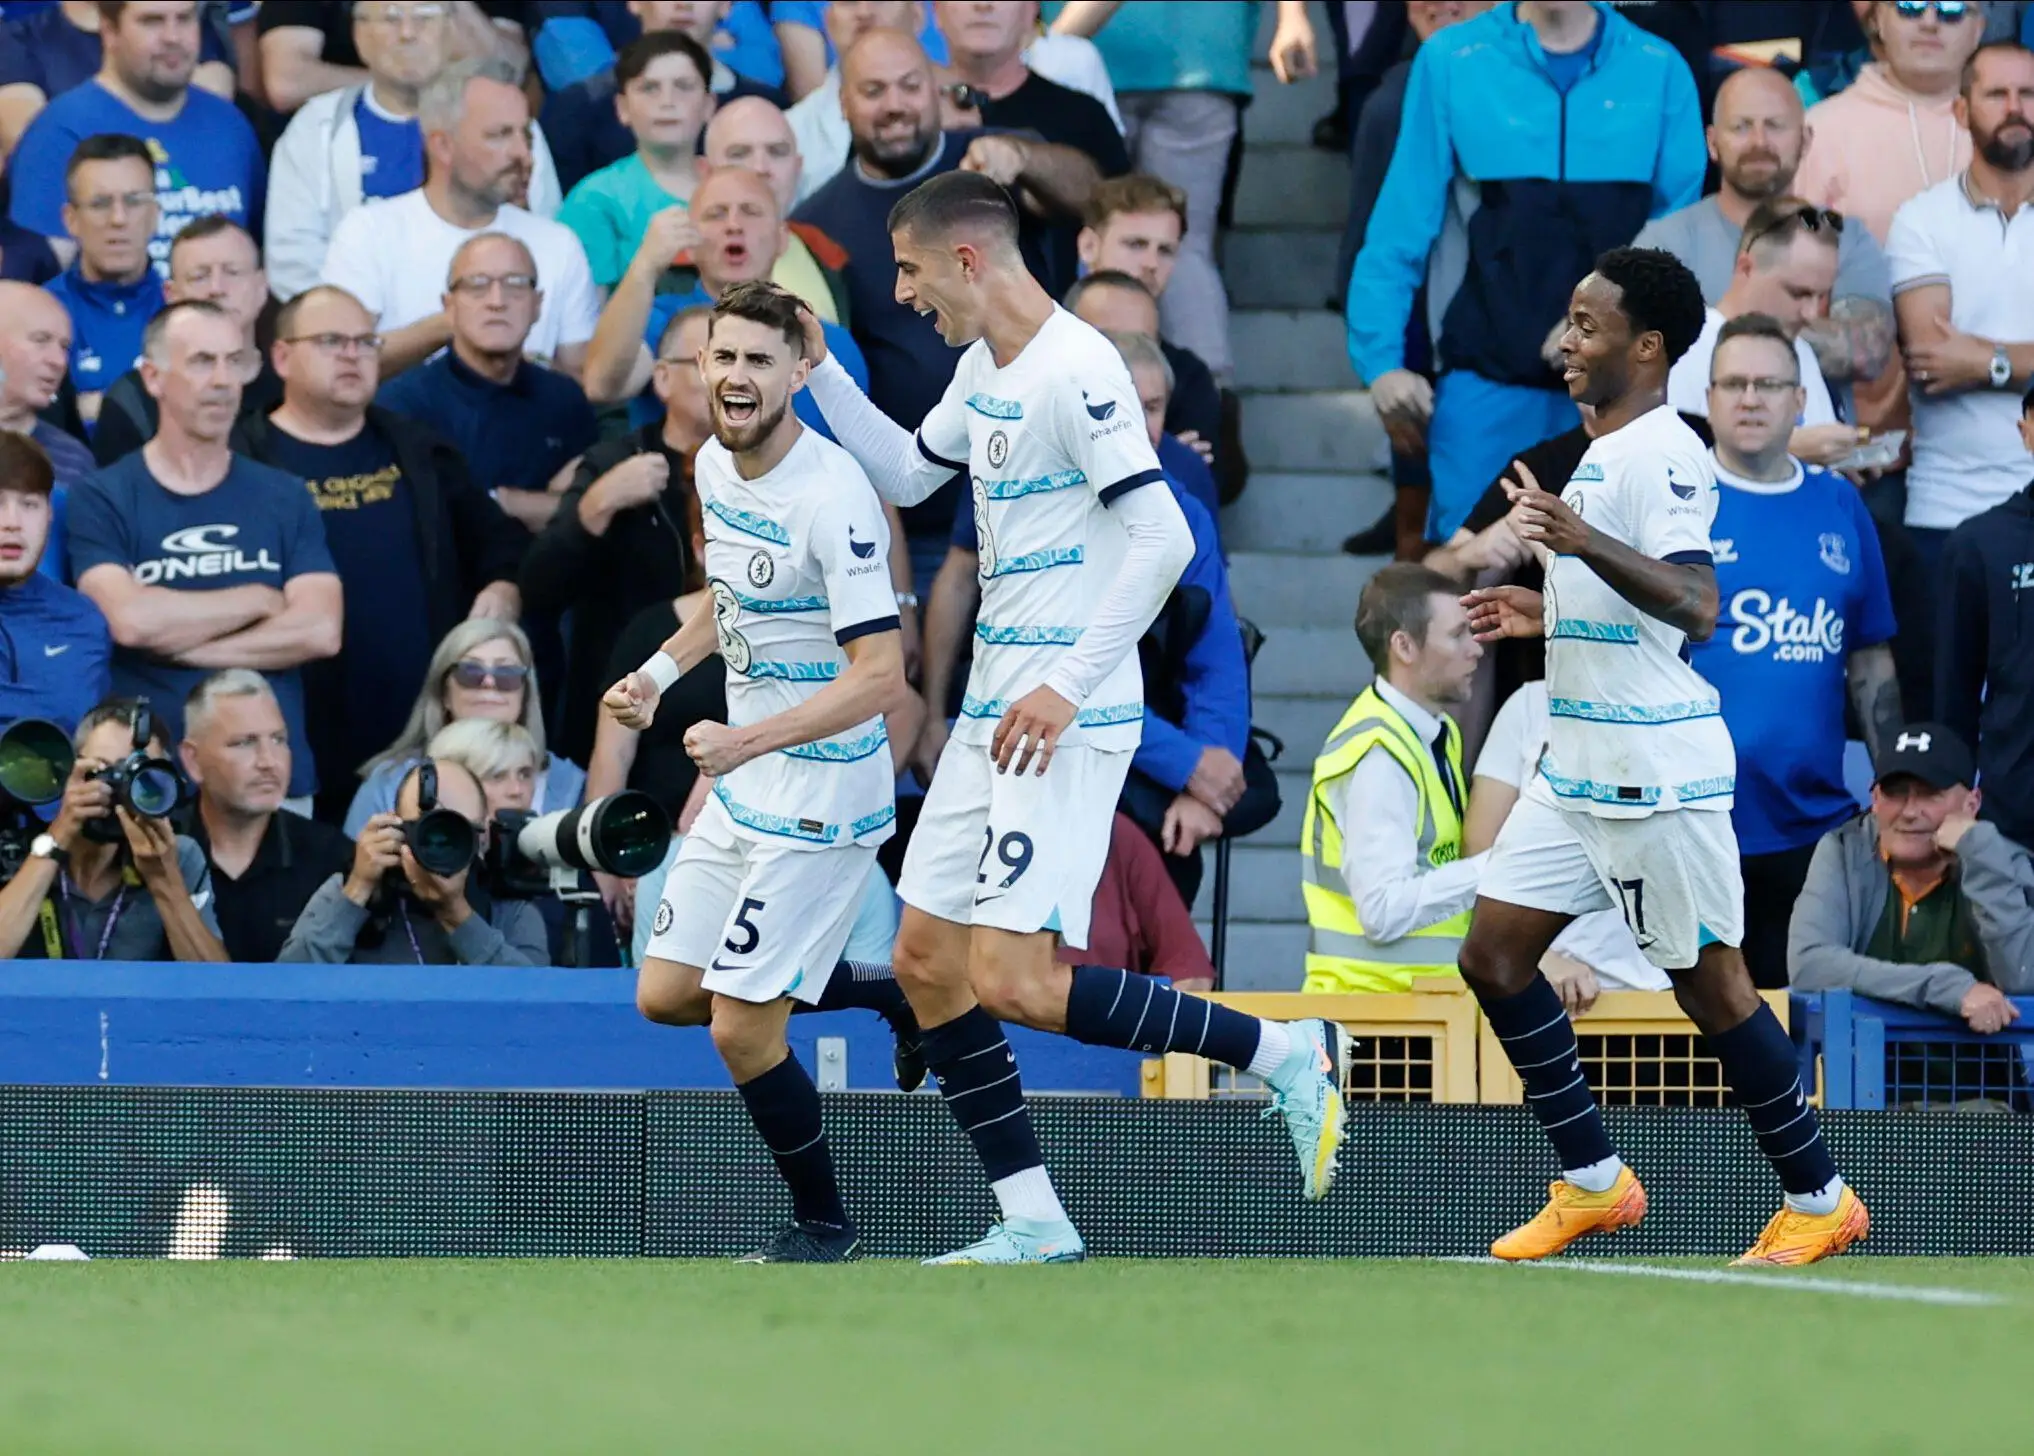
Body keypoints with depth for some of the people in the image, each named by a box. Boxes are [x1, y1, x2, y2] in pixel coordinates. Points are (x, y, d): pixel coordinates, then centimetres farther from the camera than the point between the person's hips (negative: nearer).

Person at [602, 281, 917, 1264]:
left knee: (742, 1029, -7)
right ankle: (899, 994, 24)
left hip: (819, 799, -9)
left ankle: (822, 1226, 15)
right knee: (663, 993, 11)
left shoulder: (831, 497, -22)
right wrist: (661, 670, 10)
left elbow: (881, 676, -26)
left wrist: (748, 741, -34)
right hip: (744, 787, 9)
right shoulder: (715, 464, 4)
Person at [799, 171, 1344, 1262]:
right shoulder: (981, 370, 13)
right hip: (992, 712, 10)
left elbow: (1162, 539, -22)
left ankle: (1287, 1053, -6)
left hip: (1066, 722, -10)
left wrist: (1069, 687, -25)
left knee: (1012, 984, -16)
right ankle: (1033, 1223, 12)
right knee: (927, 961, 7)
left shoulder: (1076, 371, -16)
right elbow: (904, 475, 32)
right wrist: (820, 367, 20)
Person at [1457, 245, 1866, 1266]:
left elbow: (1696, 608, -29)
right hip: (1578, 767, 10)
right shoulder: (1604, 453, 16)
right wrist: (1550, 616, 23)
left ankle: (1818, 1199, 10)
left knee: (1709, 986, -1)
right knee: (1494, 956, 4)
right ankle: (1591, 1181, 11)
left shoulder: (1662, 453, -15)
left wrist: (1586, 544, -41)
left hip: (1655, 775, -10)